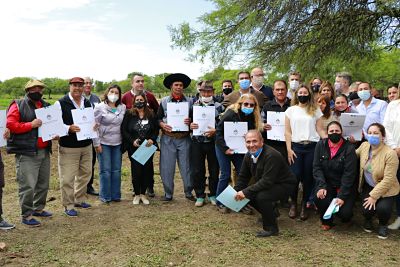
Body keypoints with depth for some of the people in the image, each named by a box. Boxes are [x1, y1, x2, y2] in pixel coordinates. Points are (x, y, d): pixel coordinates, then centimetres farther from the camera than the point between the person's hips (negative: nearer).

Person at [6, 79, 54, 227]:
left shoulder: (46, 106, 15)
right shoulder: (18, 105, -2)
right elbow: (10, 125, -12)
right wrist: (31, 125, -18)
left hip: (44, 151, 7)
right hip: (26, 153, -7)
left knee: (43, 184, 15)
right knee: (28, 186, -6)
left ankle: (38, 209, 32)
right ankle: (26, 216, 5)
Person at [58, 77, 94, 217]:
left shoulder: (87, 103, 11)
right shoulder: (61, 103, -8)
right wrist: (69, 128, -26)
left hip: (86, 146, 6)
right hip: (68, 147, -6)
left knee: (85, 174, 15)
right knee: (67, 177, -2)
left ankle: (80, 199, 32)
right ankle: (68, 205, 12)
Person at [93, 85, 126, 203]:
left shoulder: (123, 107, 8)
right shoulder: (100, 107, -4)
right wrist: (96, 143, -8)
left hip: (118, 143, 4)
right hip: (104, 143, -4)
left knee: (116, 170, 8)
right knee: (105, 170, 1)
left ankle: (116, 195, 19)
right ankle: (105, 196, 13)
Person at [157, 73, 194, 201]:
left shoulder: (189, 101, 8)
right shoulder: (164, 101, 8)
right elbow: (158, 118, 8)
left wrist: (190, 121, -12)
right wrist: (162, 125, -12)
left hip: (184, 138, 0)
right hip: (168, 138, 0)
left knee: (186, 166, 5)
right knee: (167, 167, 3)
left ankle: (188, 192, 20)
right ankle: (168, 193, 17)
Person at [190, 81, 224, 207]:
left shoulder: (219, 107, 1)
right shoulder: (193, 106, 6)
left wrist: (215, 130, -20)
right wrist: (190, 125, -11)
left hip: (213, 143, -1)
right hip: (197, 143, 1)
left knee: (214, 170, 9)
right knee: (197, 170, 6)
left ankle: (213, 195, 25)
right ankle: (200, 195, 20)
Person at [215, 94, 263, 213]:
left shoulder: (253, 117, -4)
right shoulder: (231, 114, -20)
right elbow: (219, 131, -19)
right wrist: (225, 148, -23)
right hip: (224, 148, -5)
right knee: (225, 175, -3)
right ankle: (220, 202, 12)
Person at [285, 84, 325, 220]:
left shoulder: (315, 110, 10)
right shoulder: (291, 110, 9)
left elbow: (320, 130, 7)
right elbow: (287, 131, 6)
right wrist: (289, 149, -3)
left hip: (312, 147, 1)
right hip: (296, 146, 0)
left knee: (308, 177, 3)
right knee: (295, 176, -4)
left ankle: (304, 205, 17)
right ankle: (293, 204, 16)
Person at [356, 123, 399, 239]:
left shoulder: (390, 153, -22)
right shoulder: (364, 146, -7)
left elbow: (388, 180, -23)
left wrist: (374, 196, -22)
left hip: (386, 189, -3)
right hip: (368, 186, 3)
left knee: (382, 208, -27)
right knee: (367, 210, -18)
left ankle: (383, 225, 10)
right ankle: (368, 220, 22)